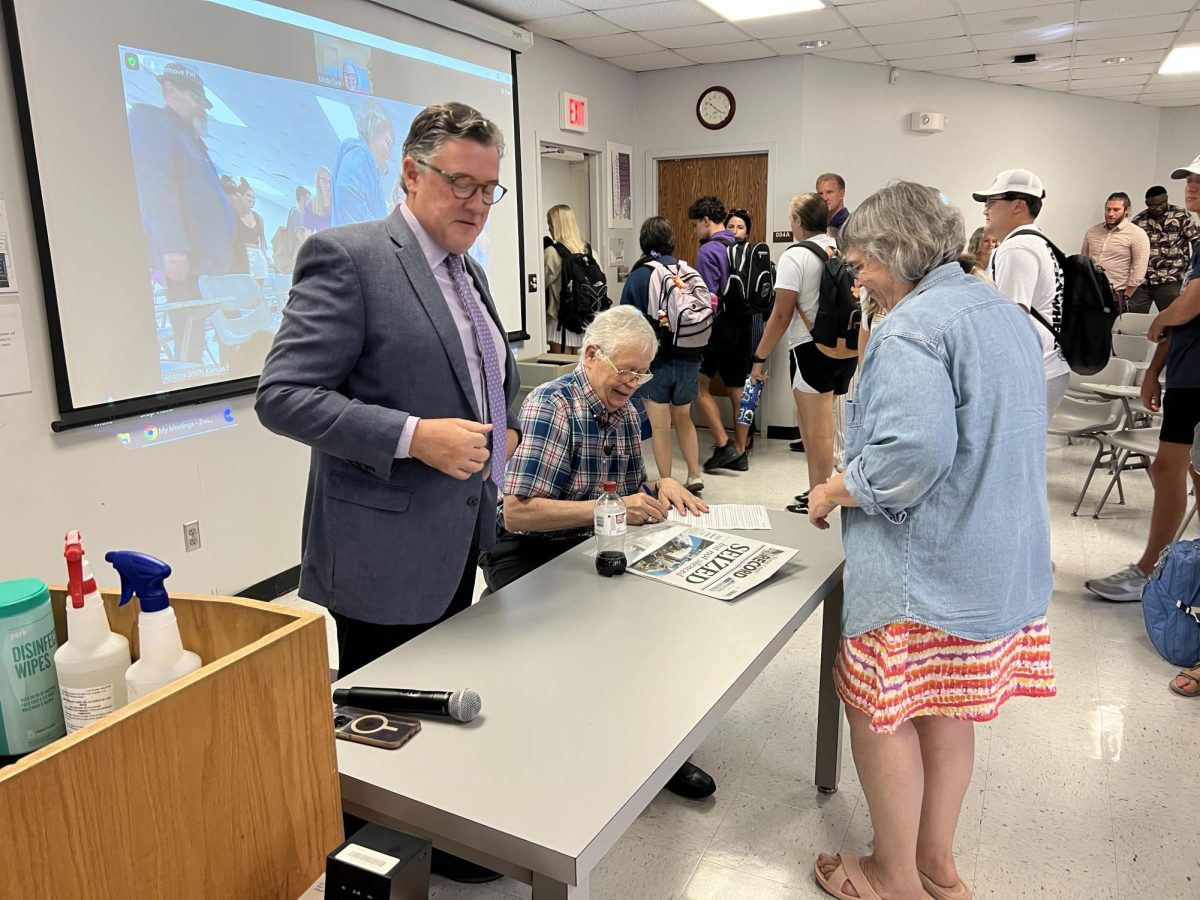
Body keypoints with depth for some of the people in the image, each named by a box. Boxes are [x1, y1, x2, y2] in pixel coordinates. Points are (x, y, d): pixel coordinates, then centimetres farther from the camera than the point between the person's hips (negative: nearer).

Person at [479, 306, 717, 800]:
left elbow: (631, 492, 17)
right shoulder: (551, 406, -18)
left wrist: (660, 487, -5)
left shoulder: (625, 412, 6)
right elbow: (517, 513, -26)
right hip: (529, 556, -7)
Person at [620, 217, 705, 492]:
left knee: (659, 425, 6)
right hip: (688, 358, 3)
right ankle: (694, 475, 20)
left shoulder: (637, 276, -7)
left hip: (654, 358, -3)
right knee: (683, 419, 21)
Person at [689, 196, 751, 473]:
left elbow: (708, 299, -17)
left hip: (719, 325, -8)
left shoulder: (709, 251, -12)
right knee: (737, 388, 10)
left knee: (699, 384, 3)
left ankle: (723, 445, -2)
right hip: (743, 323, 8)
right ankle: (740, 453, 16)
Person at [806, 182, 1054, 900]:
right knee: (947, 710, 20)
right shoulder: (1009, 315, 12)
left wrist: (834, 491, -13)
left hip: (927, 566, -9)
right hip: (1004, 561, 10)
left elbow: (910, 454, -29)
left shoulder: (912, 325, -18)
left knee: (880, 712, 7)